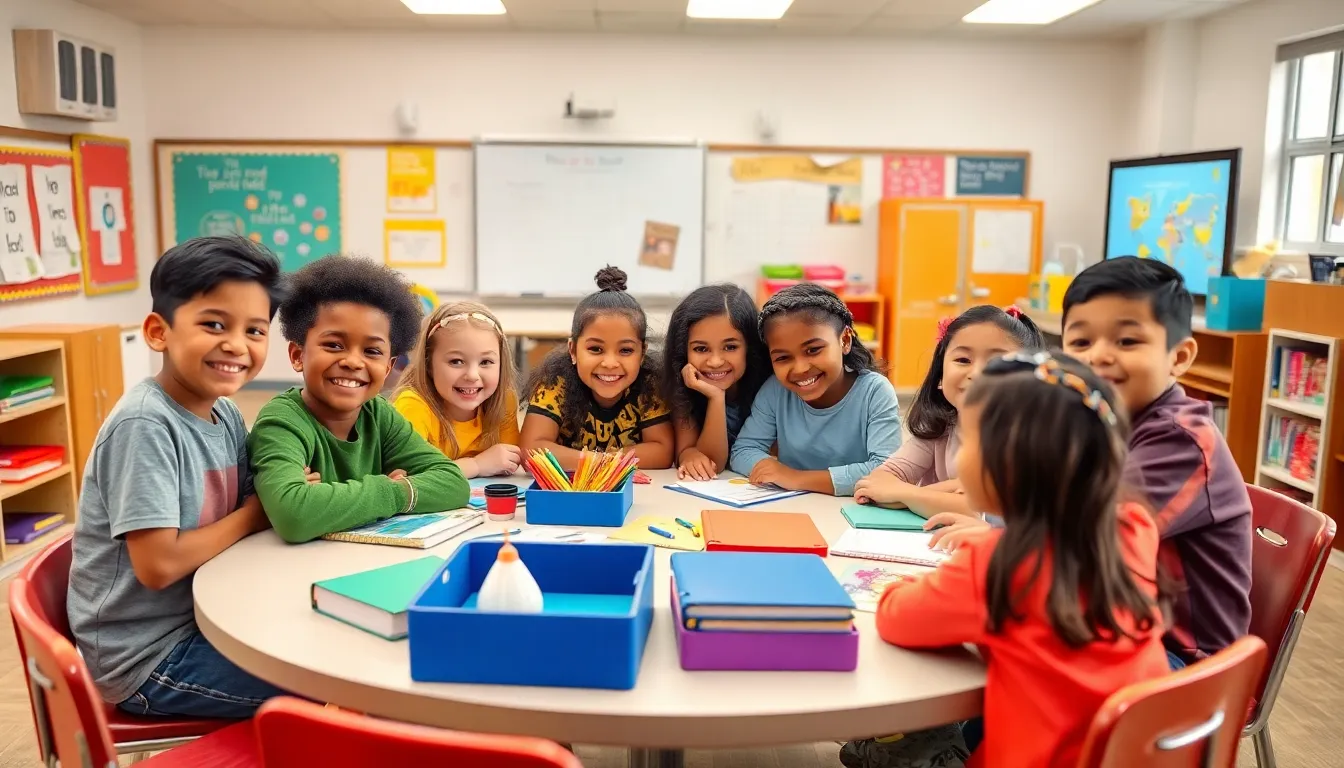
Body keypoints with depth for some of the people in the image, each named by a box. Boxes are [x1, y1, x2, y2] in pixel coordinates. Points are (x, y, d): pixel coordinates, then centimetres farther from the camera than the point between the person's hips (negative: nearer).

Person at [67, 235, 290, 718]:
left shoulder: (227, 416, 0)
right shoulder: (145, 424, -23)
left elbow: (240, 517, 7)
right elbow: (159, 565, -26)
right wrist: (255, 514, -14)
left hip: (200, 620, 7)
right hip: (146, 657, -7)